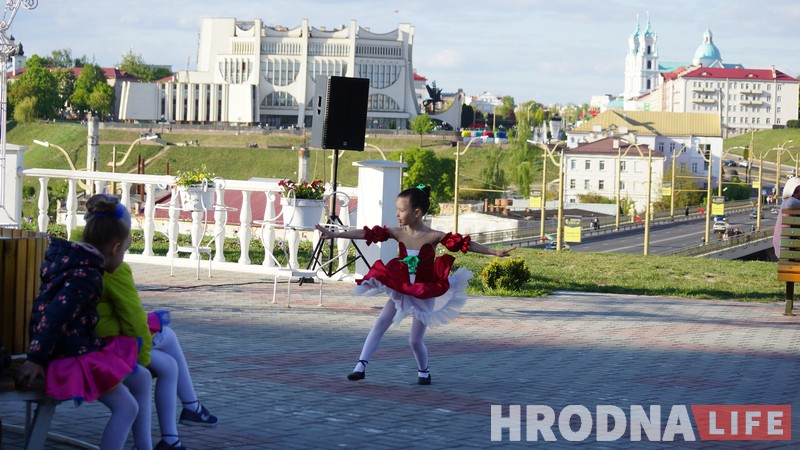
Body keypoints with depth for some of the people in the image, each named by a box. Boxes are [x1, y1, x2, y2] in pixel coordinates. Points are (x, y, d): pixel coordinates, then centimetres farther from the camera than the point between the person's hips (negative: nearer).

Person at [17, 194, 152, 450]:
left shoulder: (67, 259, 10)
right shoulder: (85, 276, -22)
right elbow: (54, 317, -27)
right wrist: (36, 359, -26)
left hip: (85, 348, 11)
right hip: (72, 357, -11)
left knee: (141, 379, 17)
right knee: (126, 408, -15)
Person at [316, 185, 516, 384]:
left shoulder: (433, 236, -17)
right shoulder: (398, 233, -8)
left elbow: (464, 243, -19)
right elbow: (368, 234, -9)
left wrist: (495, 252, -25)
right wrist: (335, 234, -12)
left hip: (425, 293, -3)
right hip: (401, 289, 3)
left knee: (415, 340, 0)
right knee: (380, 323, -9)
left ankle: (424, 372, 27)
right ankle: (361, 365, -8)